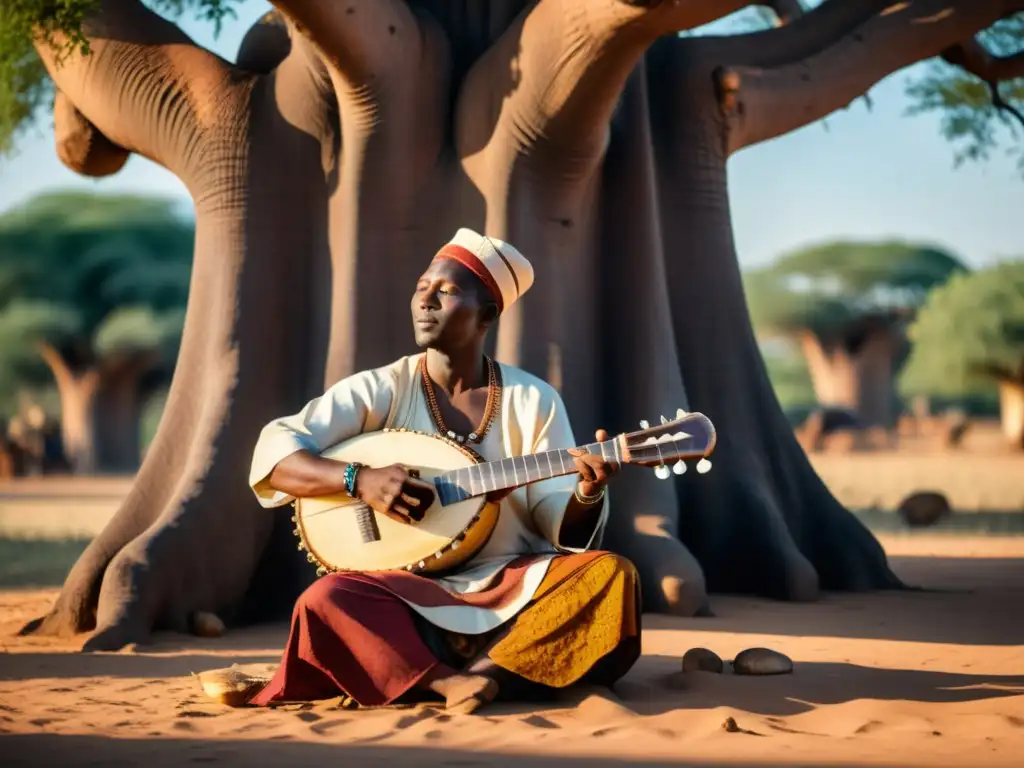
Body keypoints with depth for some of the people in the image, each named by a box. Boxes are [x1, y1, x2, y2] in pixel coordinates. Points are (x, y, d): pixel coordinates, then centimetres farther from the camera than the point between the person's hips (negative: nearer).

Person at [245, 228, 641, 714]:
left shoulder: (534, 401, 4)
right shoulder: (379, 391, 2)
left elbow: (563, 529, 1)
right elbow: (272, 454, -7)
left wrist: (587, 494, -22)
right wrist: (359, 480, -22)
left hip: (514, 589, 1)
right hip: (411, 594, -1)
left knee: (609, 573, -27)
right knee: (327, 599, -31)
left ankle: (483, 672, -31)